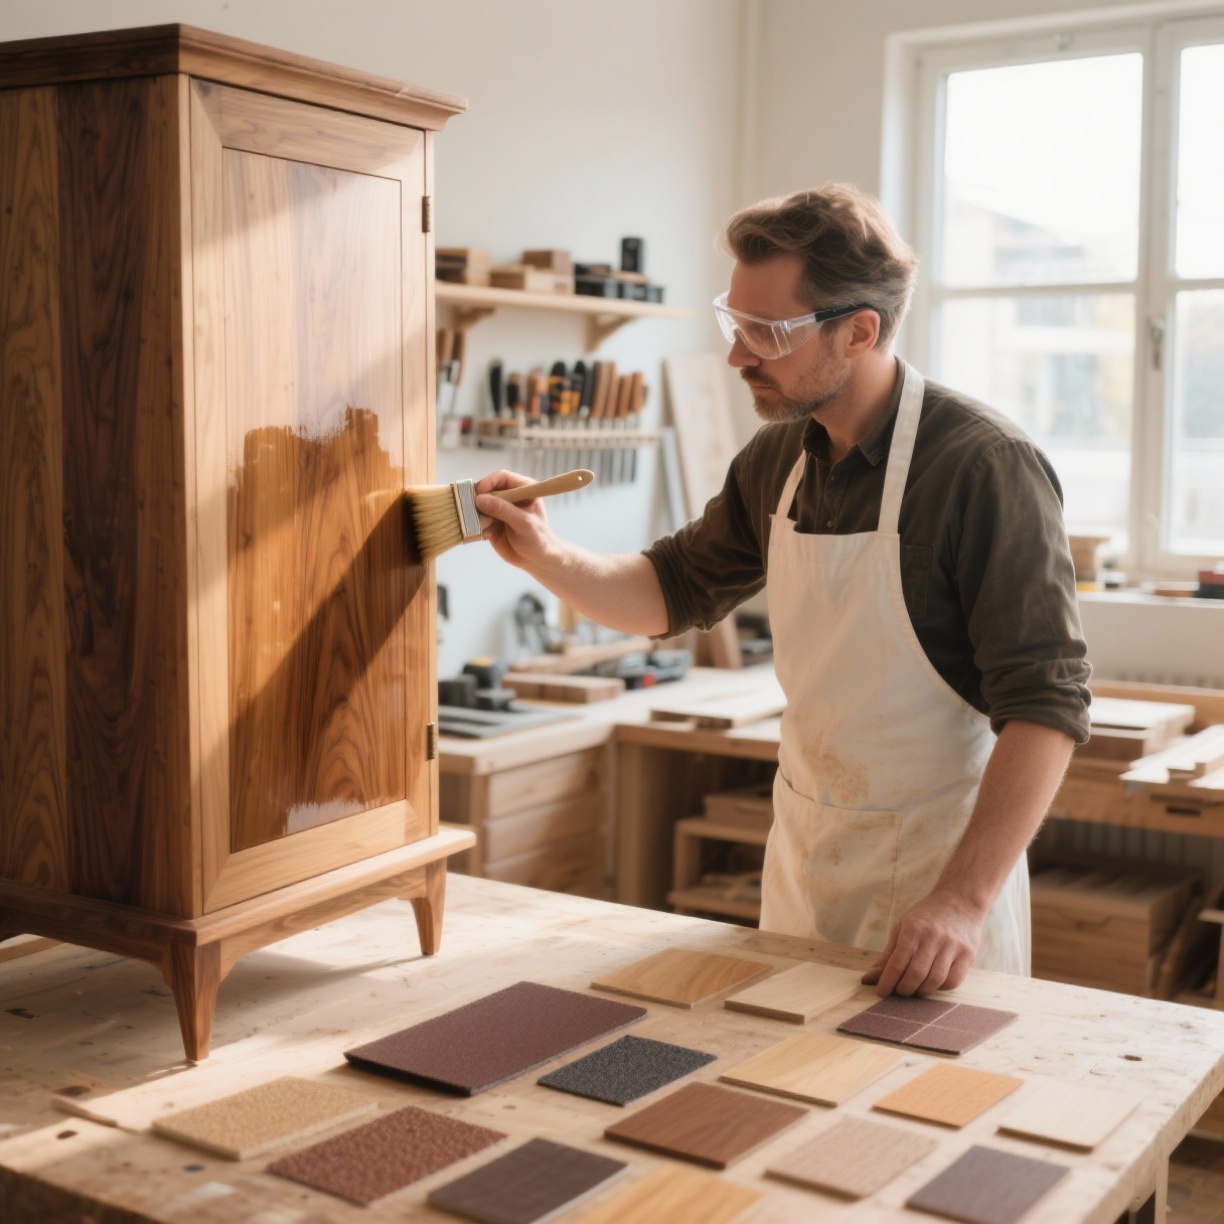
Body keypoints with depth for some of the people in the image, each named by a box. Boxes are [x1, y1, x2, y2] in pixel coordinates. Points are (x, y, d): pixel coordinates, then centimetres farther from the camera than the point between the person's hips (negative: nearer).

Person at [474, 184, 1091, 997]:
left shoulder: (985, 466, -21)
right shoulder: (779, 458, 1)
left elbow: (1047, 704, -24)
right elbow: (673, 593, 15)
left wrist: (963, 900, -32)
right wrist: (547, 557, -3)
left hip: (938, 862, -6)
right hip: (800, 847, 7)